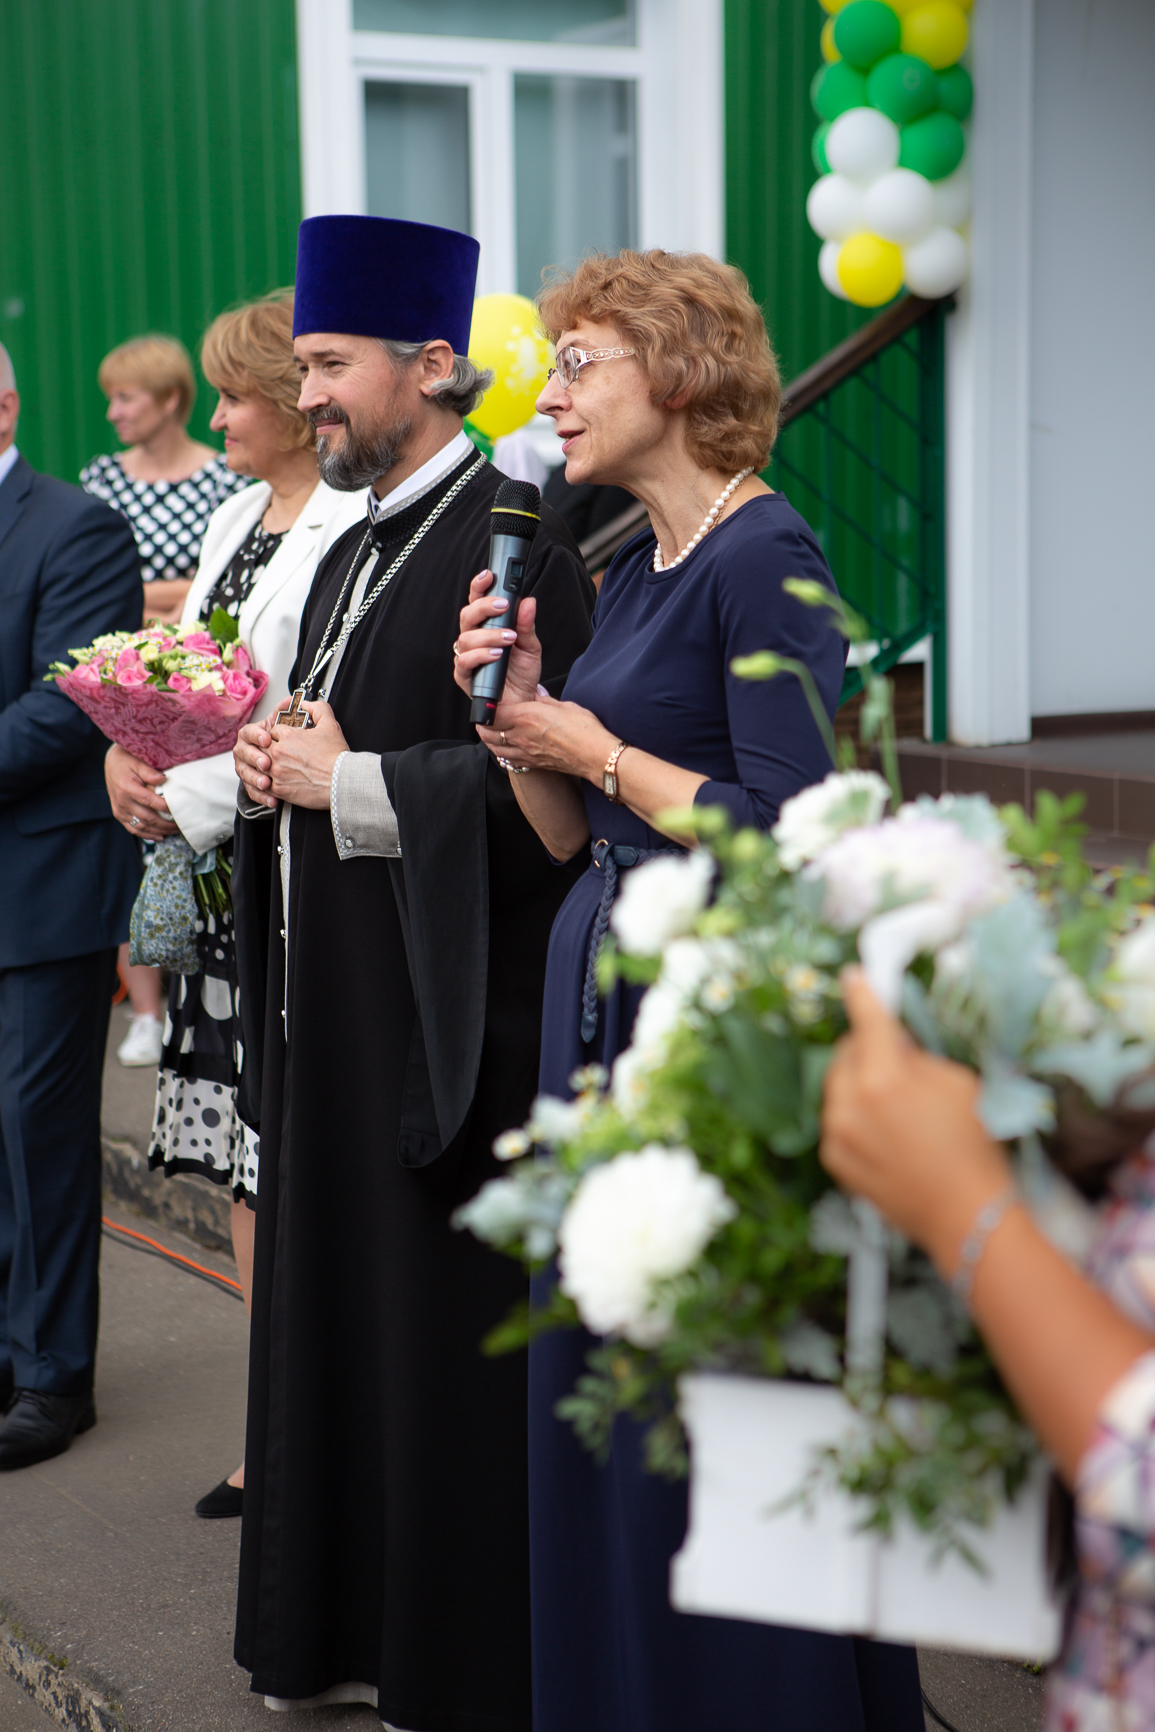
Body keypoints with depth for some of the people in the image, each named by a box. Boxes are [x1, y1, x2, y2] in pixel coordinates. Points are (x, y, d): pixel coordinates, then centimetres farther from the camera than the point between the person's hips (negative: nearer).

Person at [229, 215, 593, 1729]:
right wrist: (268, 767, 2)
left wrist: (349, 784, -18)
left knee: (443, 1343, 0)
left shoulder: (518, 540, -14)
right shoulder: (350, 557, 17)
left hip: (451, 1021, -10)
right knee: (334, 1310, 16)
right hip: (332, 1009, 10)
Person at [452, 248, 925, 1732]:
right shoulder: (628, 571, 13)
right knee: (601, 1373, 15)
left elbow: (782, 829, -20)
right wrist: (516, 704, -1)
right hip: (605, 990, 9)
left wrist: (594, 746, -11)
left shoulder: (763, 557, -13)